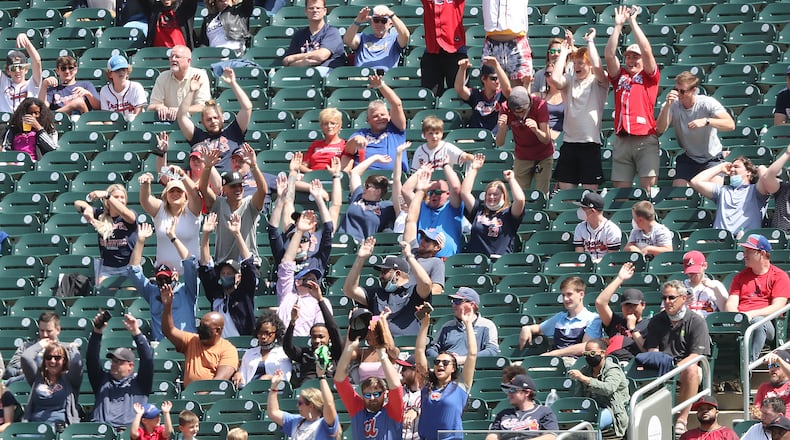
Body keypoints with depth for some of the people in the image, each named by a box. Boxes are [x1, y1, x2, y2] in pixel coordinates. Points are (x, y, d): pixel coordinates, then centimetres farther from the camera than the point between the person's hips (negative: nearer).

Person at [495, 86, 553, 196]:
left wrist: (536, 130, -46)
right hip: (522, 157, 1)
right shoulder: (506, 109, -19)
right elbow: (499, 143, -19)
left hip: (543, 156, -1)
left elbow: (546, 139, -24)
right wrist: (501, 128, -40)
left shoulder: (539, 105, -24)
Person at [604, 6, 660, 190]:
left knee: (648, 187, -10)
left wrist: (633, 22, 1)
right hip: (622, 140, 4)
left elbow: (647, 52, -3)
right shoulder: (619, 76, 19)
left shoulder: (649, 76, 10)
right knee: (620, 191, 1)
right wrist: (618, 25, 5)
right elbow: (609, 55, 7)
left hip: (645, 139, -4)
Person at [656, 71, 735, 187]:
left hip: (712, 159, -3)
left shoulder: (707, 103, -18)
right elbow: (660, 130, -25)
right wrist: (667, 106, -37)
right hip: (688, 159, 3)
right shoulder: (673, 106, -12)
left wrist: (706, 121, -42)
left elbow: (730, 125, -28)